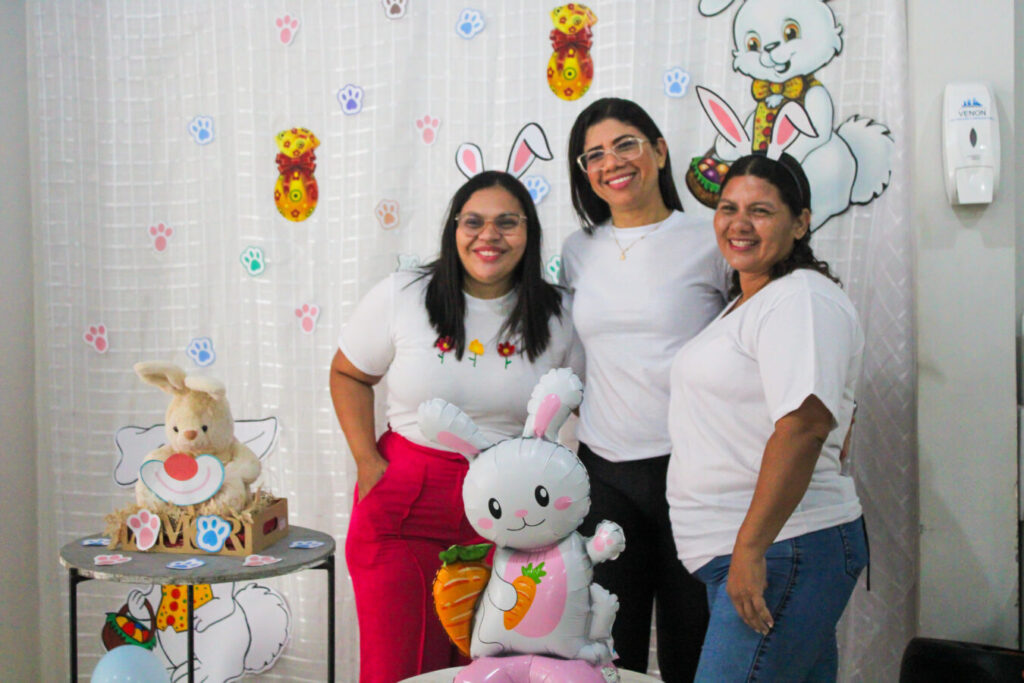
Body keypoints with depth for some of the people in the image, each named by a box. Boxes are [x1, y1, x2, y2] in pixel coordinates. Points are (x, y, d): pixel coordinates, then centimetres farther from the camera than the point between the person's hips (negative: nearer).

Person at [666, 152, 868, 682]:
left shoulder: (802, 300, -13)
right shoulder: (746, 303, 18)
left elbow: (804, 426, -25)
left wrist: (750, 549, -26)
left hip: (782, 552, -10)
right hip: (735, 555, 10)